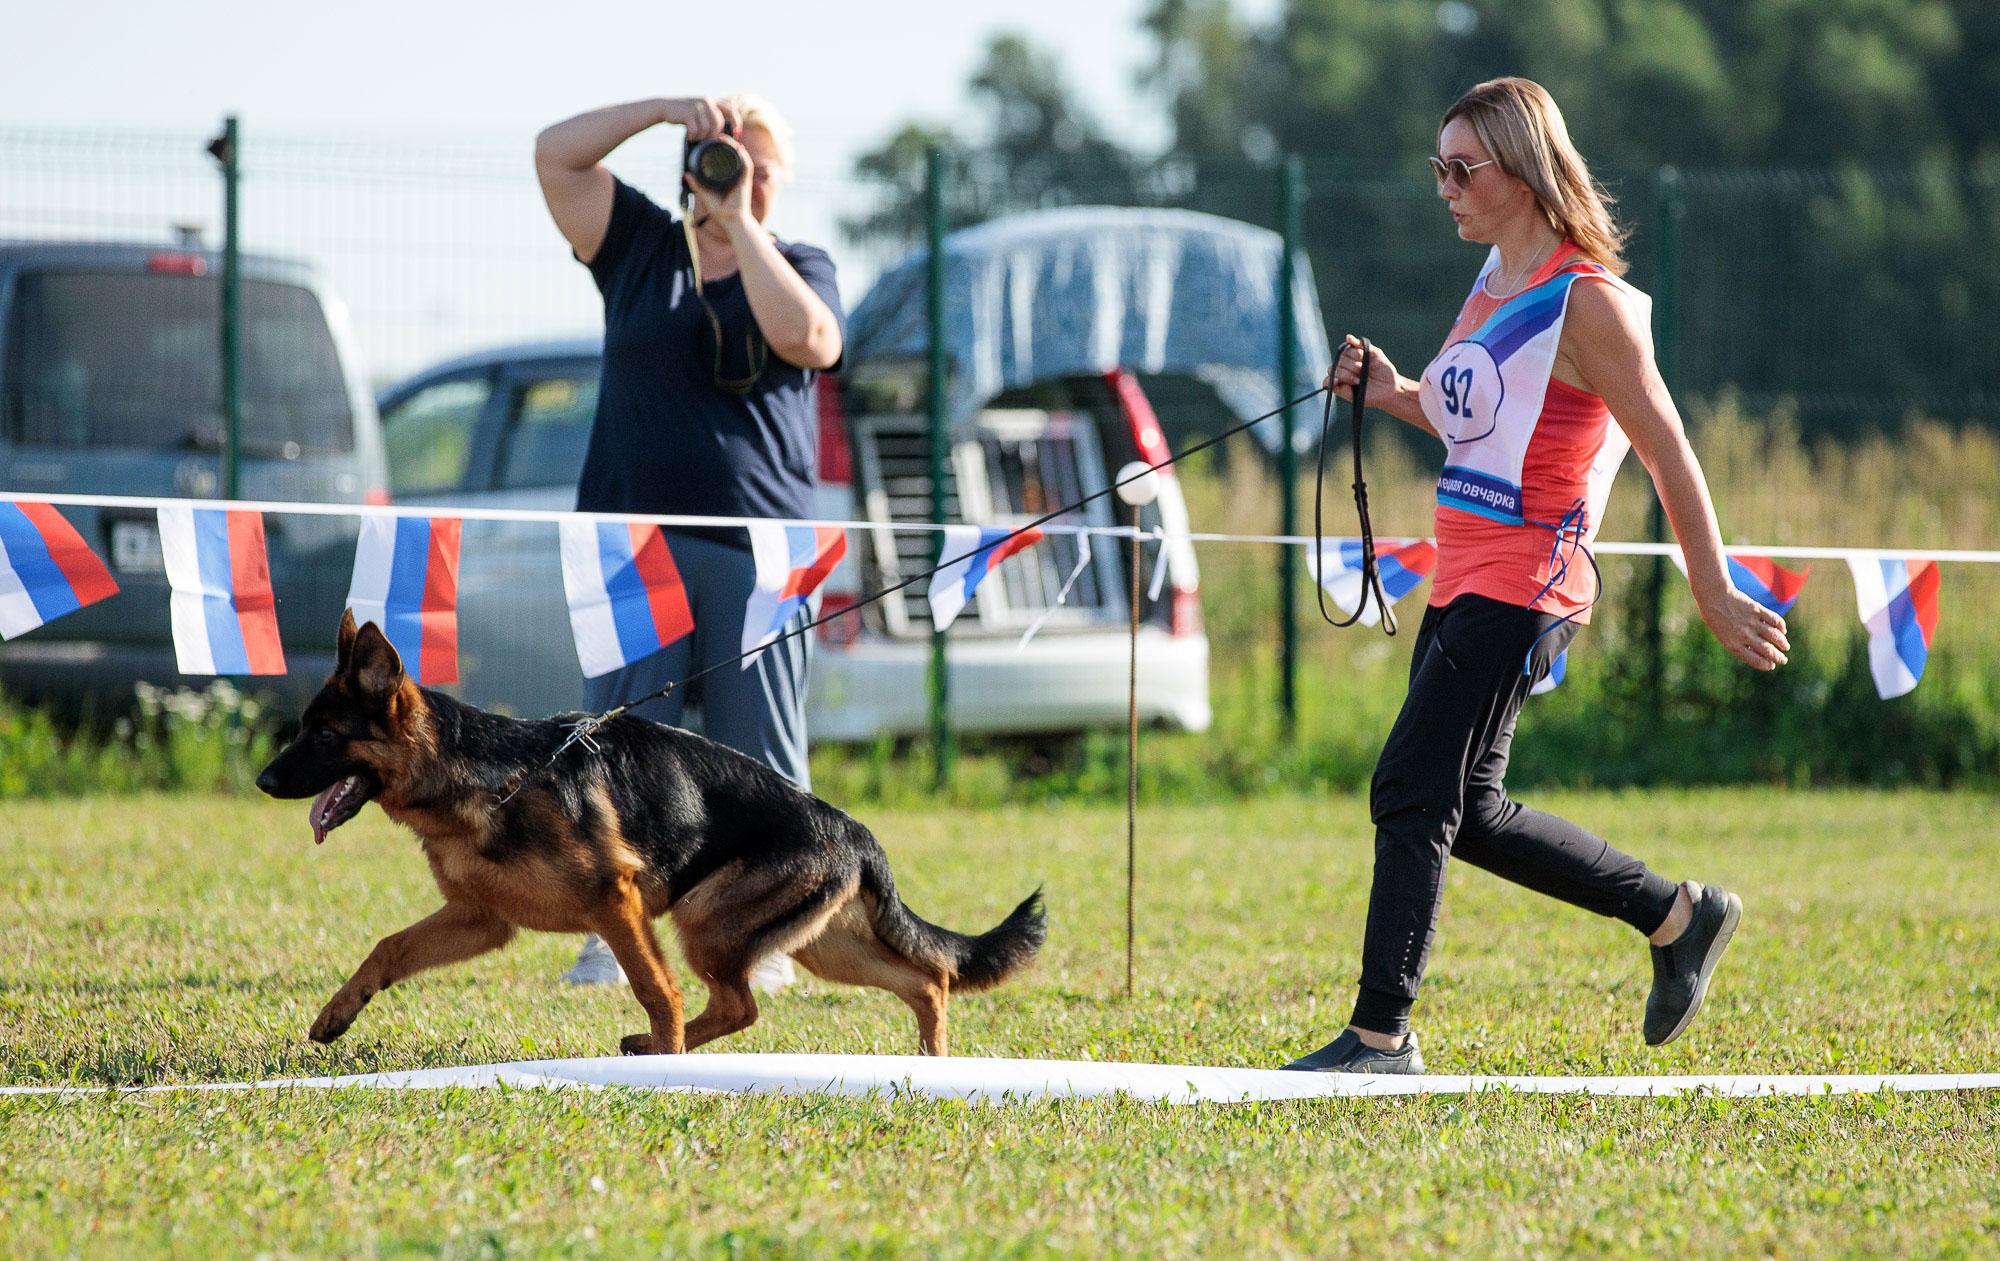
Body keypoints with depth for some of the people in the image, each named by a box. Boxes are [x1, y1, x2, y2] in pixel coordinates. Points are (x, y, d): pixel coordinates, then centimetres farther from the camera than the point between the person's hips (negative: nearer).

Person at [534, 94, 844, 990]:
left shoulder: (800, 269, 10)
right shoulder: (643, 249, 14)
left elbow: (808, 339, -12)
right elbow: (556, 154, 6)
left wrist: (740, 224, -8)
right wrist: (667, 109, -4)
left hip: (757, 546, -1)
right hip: (635, 538, 1)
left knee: (759, 760, 0)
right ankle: (612, 939, -2)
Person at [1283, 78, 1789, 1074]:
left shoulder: (1584, 301, -13)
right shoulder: (1496, 281, 13)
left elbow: (1667, 452, -10)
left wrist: (1715, 596, -8)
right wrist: (1394, 395, 8)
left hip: (1523, 585, -10)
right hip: (1464, 582, 10)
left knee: (1411, 794, -12)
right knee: (1466, 812, 12)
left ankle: (1382, 1034, -9)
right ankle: (1679, 917, 25)